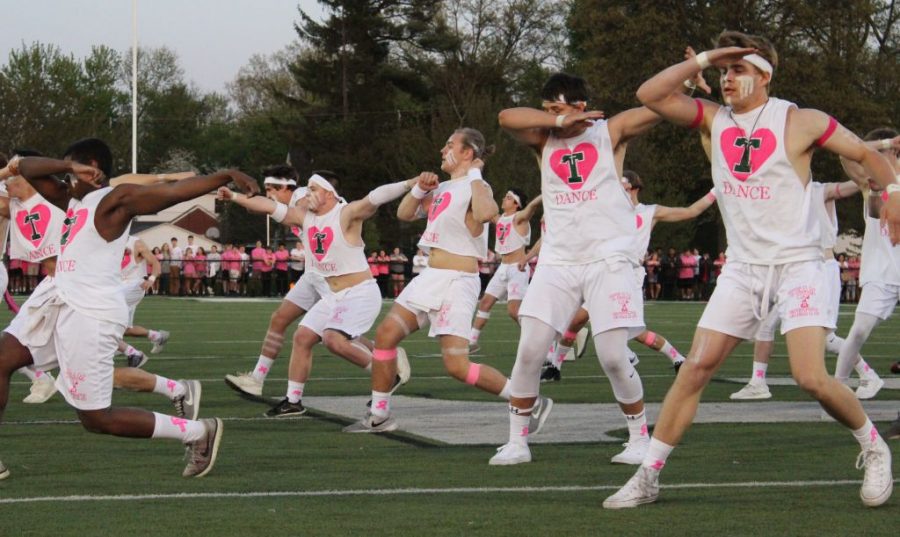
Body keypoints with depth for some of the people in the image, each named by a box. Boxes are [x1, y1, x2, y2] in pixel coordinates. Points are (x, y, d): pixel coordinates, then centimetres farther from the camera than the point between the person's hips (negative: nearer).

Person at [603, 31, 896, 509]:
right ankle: (648, 476, 3)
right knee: (696, 367, -3)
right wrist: (702, 60, -8)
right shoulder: (714, 119, 5)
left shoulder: (801, 122, -6)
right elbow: (649, 94, -3)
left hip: (799, 264, -4)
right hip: (743, 267, 4)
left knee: (811, 379, -16)